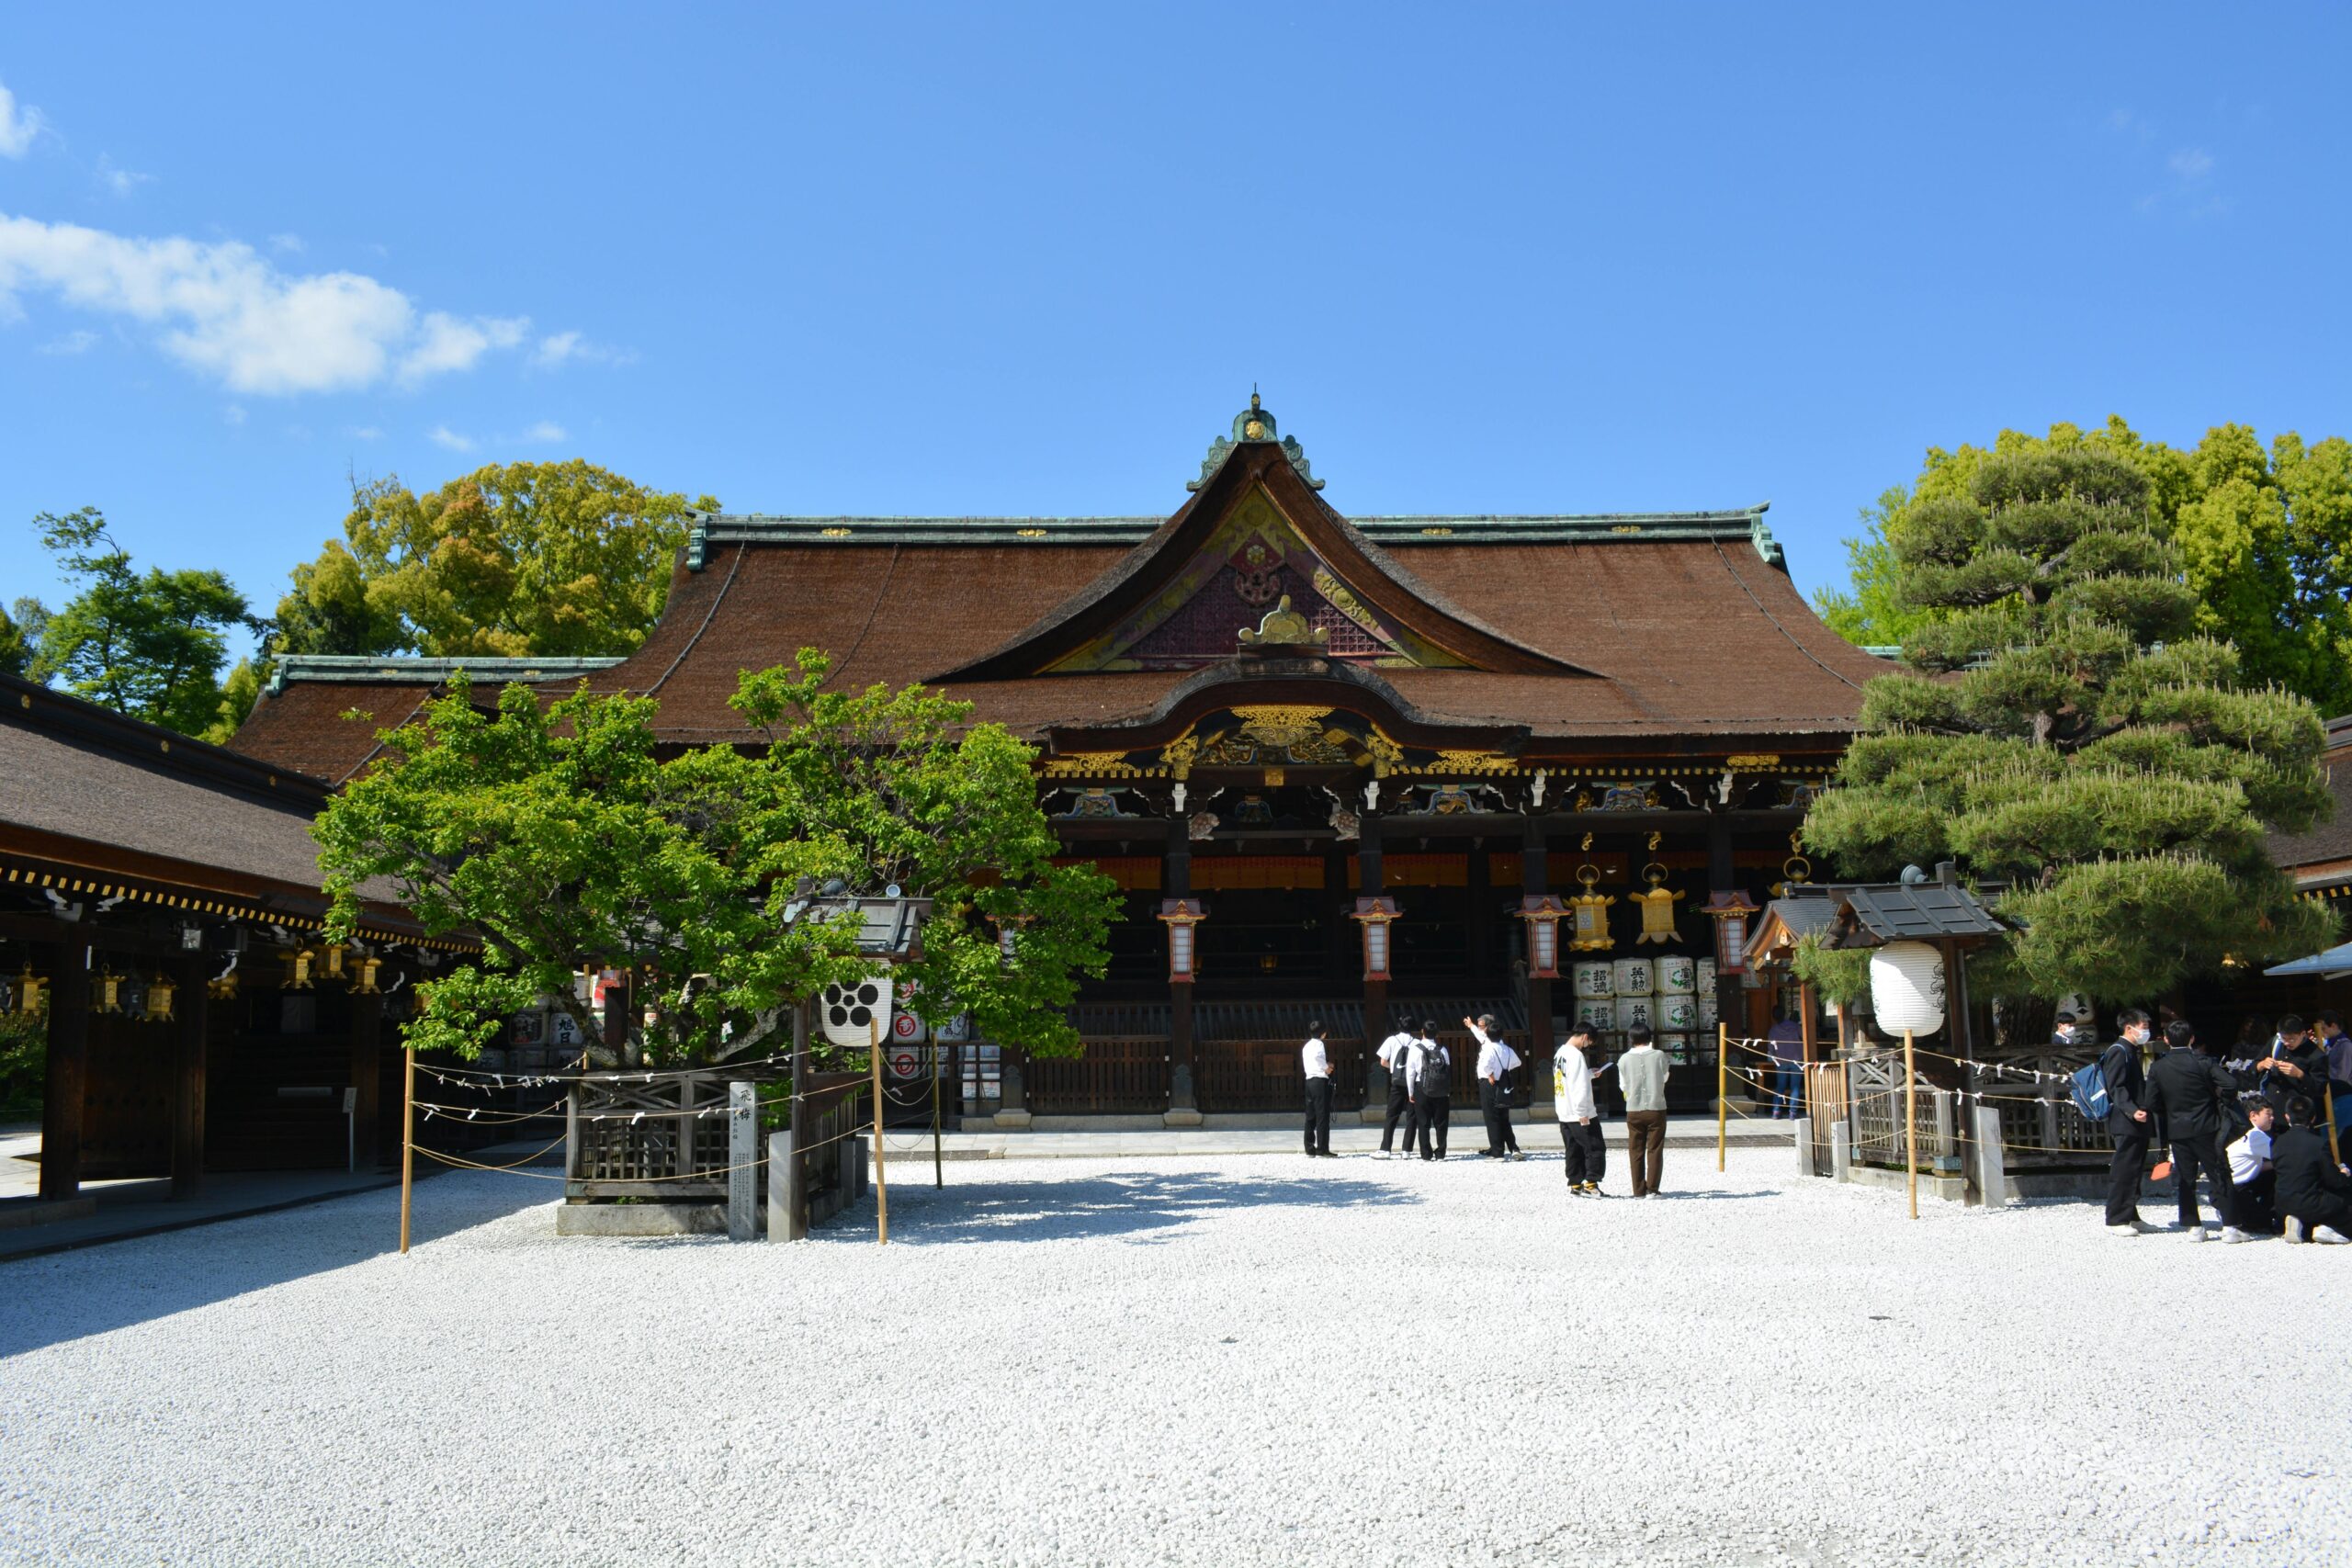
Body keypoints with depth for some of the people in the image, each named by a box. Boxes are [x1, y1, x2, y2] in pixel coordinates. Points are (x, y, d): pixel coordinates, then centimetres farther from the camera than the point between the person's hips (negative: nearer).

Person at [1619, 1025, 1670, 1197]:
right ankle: (1652, 1189, 3)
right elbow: (1664, 1078, 11)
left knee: (1636, 1151, 8)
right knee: (1655, 1150, 6)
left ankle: (1639, 1190, 10)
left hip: (1634, 1111, 1)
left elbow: (1623, 1085, 5)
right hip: (1656, 1109, -1)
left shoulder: (1624, 1059, -5)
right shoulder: (1659, 1055, -6)